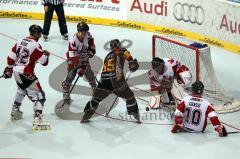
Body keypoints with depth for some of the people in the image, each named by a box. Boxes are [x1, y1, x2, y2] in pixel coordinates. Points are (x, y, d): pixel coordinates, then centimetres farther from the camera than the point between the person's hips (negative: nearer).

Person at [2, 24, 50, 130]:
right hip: (26, 74, -8)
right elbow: (44, 62, -12)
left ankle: (15, 112, 47)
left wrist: (9, 69, 26)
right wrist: (45, 54, 8)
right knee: (38, 96, -7)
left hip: (16, 72, 8)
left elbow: (11, 57, 11)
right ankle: (37, 121, -20)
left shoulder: (20, 42, 7)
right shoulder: (35, 45, -15)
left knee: (21, 90, 35)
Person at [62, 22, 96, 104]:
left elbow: (90, 40, 12)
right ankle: (66, 94, -5)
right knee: (70, 75, -13)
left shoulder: (87, 35, -17)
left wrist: (91, 48, 1)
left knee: (89, 73, 5)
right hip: (73, 58, -5)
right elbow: (73, 56, -34)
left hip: (83, 56, 5)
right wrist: (78, 68, -37)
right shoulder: (73, 41, -35)